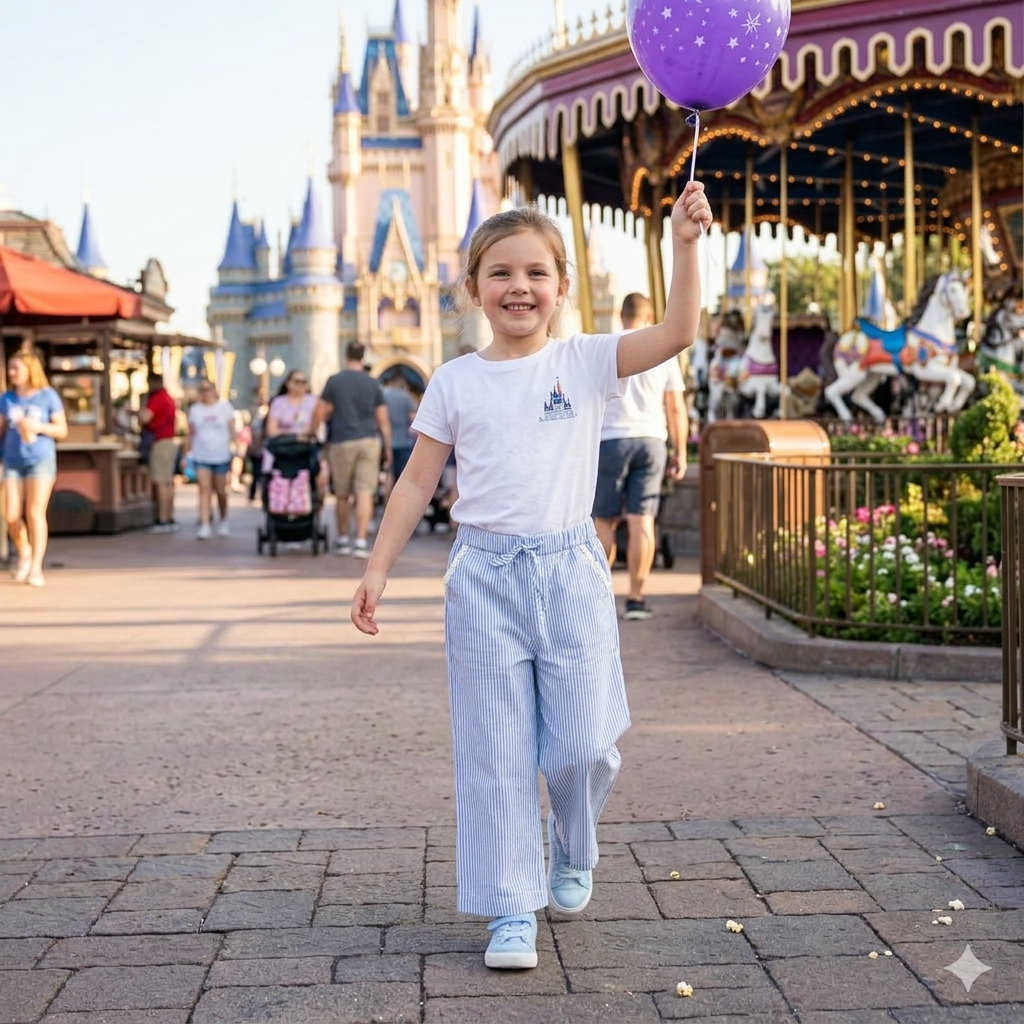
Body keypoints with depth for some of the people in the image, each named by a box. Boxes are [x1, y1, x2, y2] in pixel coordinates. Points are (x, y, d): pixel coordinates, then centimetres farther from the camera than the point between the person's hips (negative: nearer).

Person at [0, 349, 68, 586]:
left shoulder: (48, 396, -2)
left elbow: (62, 431, -1)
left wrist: (38, 427, -16)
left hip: (41, 460, -3)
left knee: (35, 513, -11)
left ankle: (36, 568, -5)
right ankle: (24, 553, 27)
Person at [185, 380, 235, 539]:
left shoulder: (225, 407, 4)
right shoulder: (195, 410, 8)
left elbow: (232, 430, 5)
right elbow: (191, 434, 11)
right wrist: (186, 454, 8)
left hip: (221, 456, 0)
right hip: (201, 456, 0)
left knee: (220, 490, 7)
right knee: (204, 490, -10)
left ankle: (223, 521, 29)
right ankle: (204, 526, -14)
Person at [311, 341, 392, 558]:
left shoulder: (334, 381, 0)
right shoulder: (373, 384, 6)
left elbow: (320, 413, -2)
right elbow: (383, 420, 5)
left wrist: (311, 434, 12)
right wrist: (388, 449, 11)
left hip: (342, 442, -1)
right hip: (370, 442, 1)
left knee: (342, 495, 12)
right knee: (365, 493, -4)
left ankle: (342, 540, 21)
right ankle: (361, 542, -12)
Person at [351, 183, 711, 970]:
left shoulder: (584, 362, 2)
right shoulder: (456, 382, 5)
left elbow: (679, 332, -10)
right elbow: (418, 481, 8)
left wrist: (685, 243, -18)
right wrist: (378, 568, 3)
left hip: (571, 572, 0)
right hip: (486, 575, 1)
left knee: (581, 744, 0)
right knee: (495, 752, 2)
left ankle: (573, 855, 32)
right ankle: (512, 910, 11)